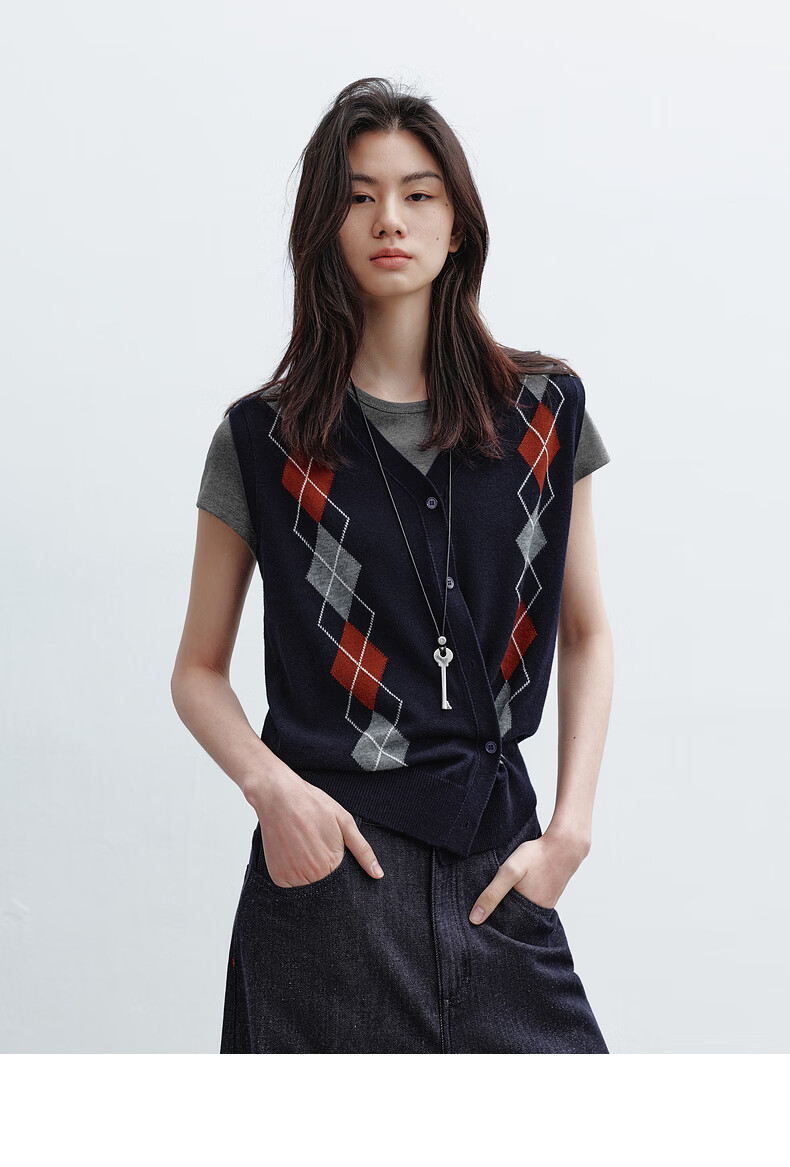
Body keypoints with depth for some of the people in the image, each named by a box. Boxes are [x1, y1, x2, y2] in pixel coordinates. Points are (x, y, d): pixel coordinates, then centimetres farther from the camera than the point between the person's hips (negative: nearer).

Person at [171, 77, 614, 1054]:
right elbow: (198, 670, 6)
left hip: (497, 867, 2)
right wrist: (271, 787, -12)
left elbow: (587, 637, 11)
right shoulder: (262, 440, 1)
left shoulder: (544, 411, 5)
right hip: (331, 863, -2)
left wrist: (570, 826, 0)